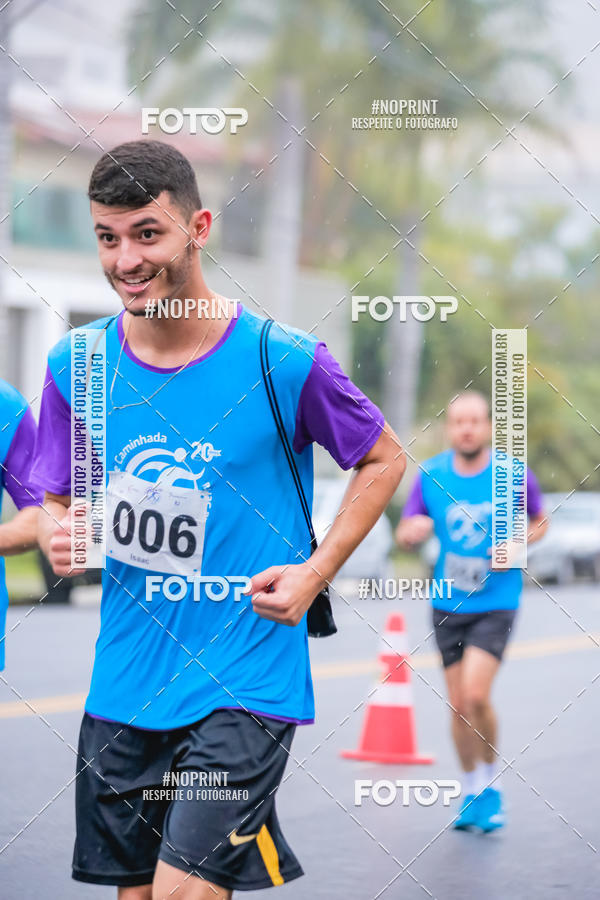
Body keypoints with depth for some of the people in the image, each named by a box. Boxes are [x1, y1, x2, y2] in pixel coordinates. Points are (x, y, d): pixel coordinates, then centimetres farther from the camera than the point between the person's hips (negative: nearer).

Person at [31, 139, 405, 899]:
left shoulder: (284, 362, -10)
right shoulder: (76, 365, 0)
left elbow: (383, 459, 5)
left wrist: (315, 572, -6)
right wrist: (58, 535, -12)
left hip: (245, 686, -4)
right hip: (123, 687, 4)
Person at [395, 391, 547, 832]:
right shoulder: (431, 475, -1)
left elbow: (539, 522, 9)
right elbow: (405, 533, 6)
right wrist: (412, 530, -18)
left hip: (496, 603, -3)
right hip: (448, 605, 3)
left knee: (476, 694, -18)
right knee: (458, 705, 6)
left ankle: (492, 785, 4)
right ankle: (472, 792, 25)